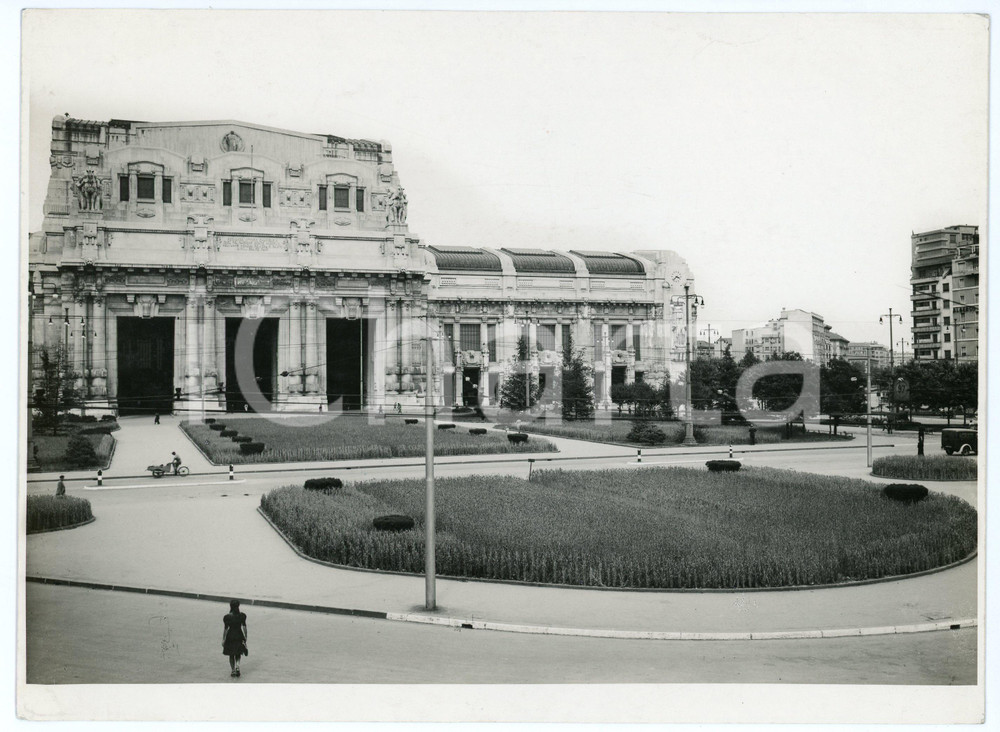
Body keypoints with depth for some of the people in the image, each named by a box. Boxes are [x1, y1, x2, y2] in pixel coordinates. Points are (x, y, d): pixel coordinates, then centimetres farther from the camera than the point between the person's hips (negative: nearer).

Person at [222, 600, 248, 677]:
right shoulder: (242, 616, -6)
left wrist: (223, 639, 0)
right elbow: (244, 627, -3)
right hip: (239, 636, 2)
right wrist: (245, 637, 6)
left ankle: (233, 671, 14)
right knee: (238, 654, 17)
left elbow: (225, 629, -8)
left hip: (230, 637, -2)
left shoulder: (227, 617, -12)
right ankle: (237, 666, -6)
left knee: (231, 655, 14)